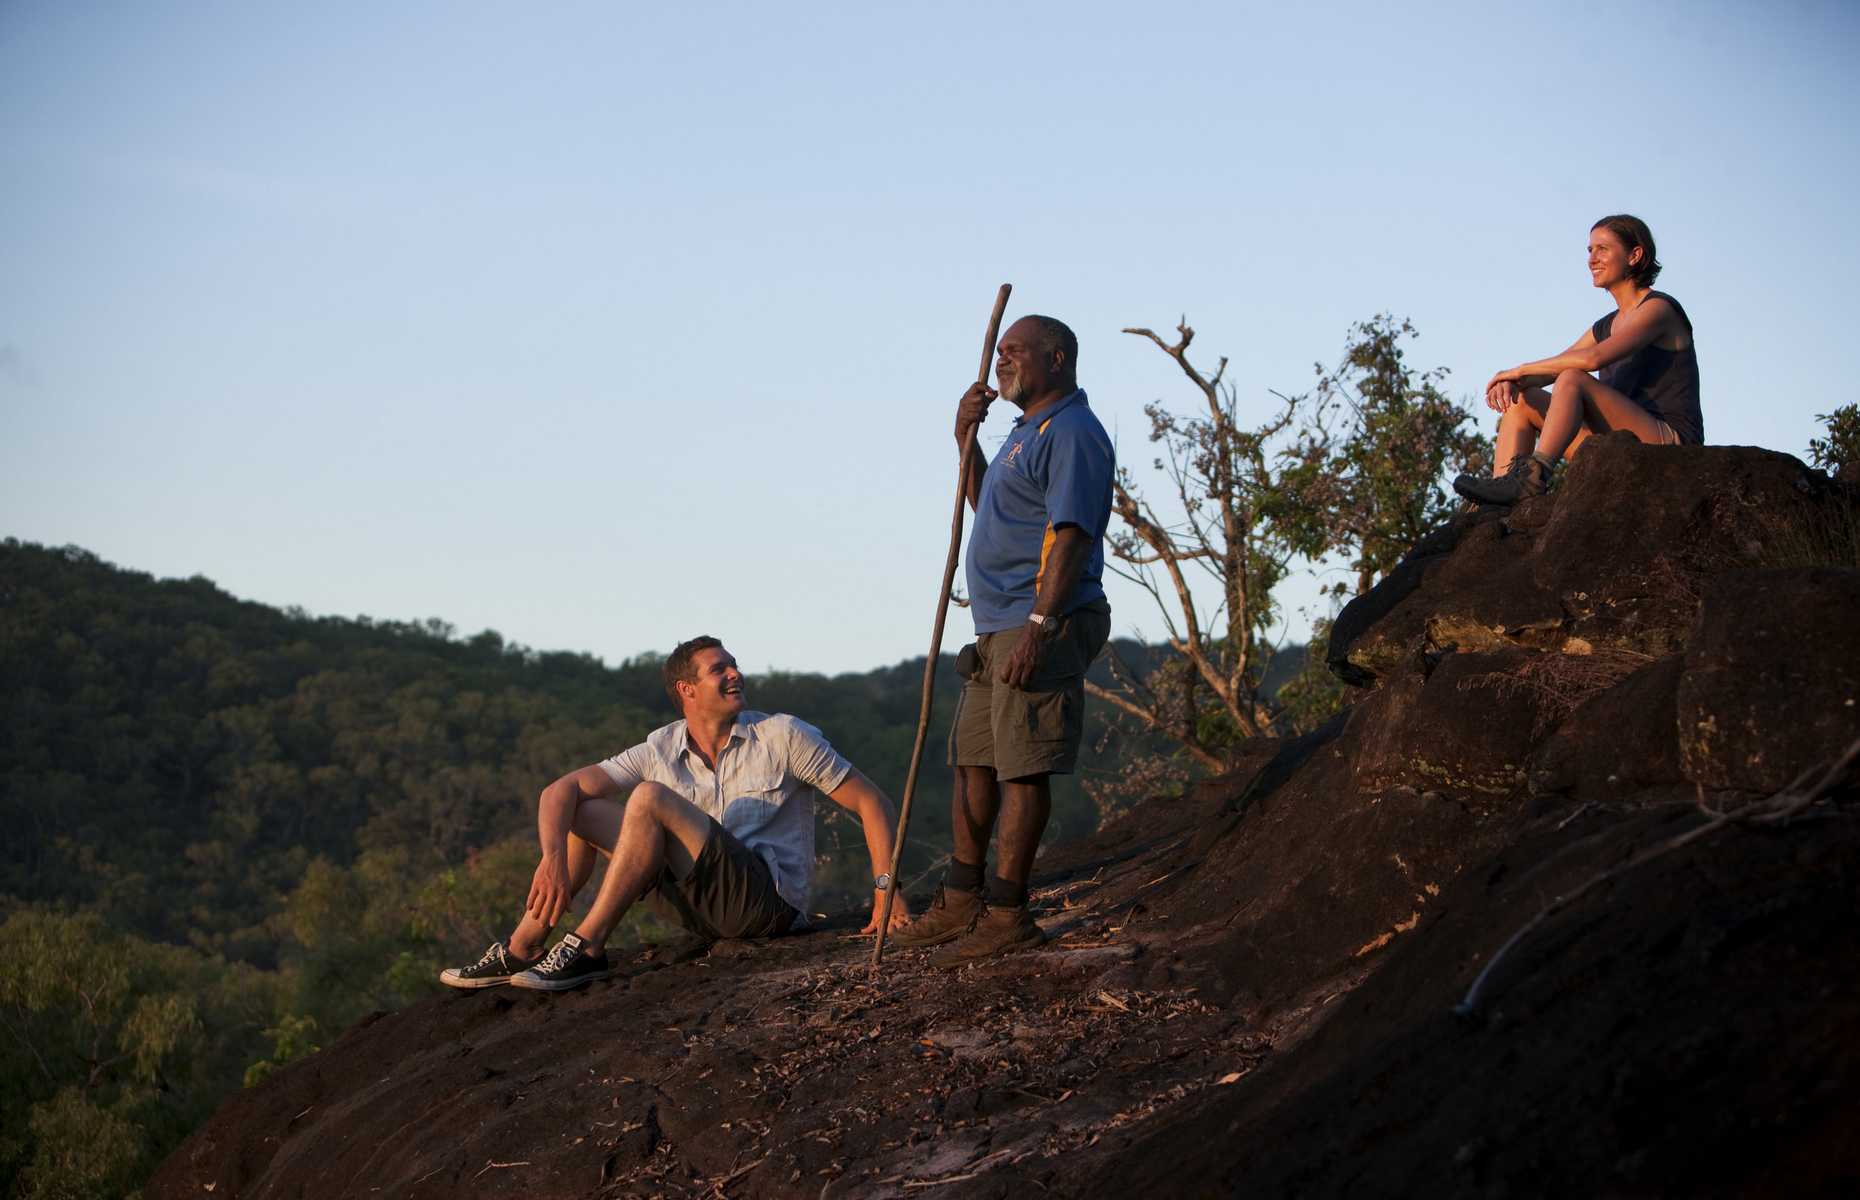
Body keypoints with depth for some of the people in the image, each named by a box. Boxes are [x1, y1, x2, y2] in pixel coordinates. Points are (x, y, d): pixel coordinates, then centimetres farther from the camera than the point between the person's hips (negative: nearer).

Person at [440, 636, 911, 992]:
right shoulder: (661, 750, 5)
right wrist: (553, 860, -21)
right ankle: (521, 951, -3)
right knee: (582, 811, 4)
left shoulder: (783, 737, -4)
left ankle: (587, 949, -23)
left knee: (649, 800, -23)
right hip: (698, 904, 6)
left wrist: (886, 892, -15)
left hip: (770, 900, -6)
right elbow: (560, 791, 0)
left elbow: (871, 802, -3)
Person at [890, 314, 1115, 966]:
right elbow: (985, 505, 35)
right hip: (999, 628, 11)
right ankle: (961, 902, 21)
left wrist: (1040, 627, -27)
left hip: (1042, 625, -11)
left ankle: (1007, 913, -9)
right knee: (974, 759, 14)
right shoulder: (1027, 432, 22)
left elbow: (1072, 536, -20)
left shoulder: (1072, 434, -11)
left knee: (1022, 768, -10)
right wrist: (967, 439, 18)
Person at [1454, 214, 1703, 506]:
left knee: (1572, 380, -25)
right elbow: (1549, 370, 13)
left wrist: (1521, 370, -13)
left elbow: (1594, 358, -22)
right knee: (1522, 398, 1)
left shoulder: (1658, 309, -7)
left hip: (1670, 444, -8)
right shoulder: (1605, 327, 21)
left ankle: (1532, 479, -35)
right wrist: (1510, 382, -11)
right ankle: (1501, 499, -18)